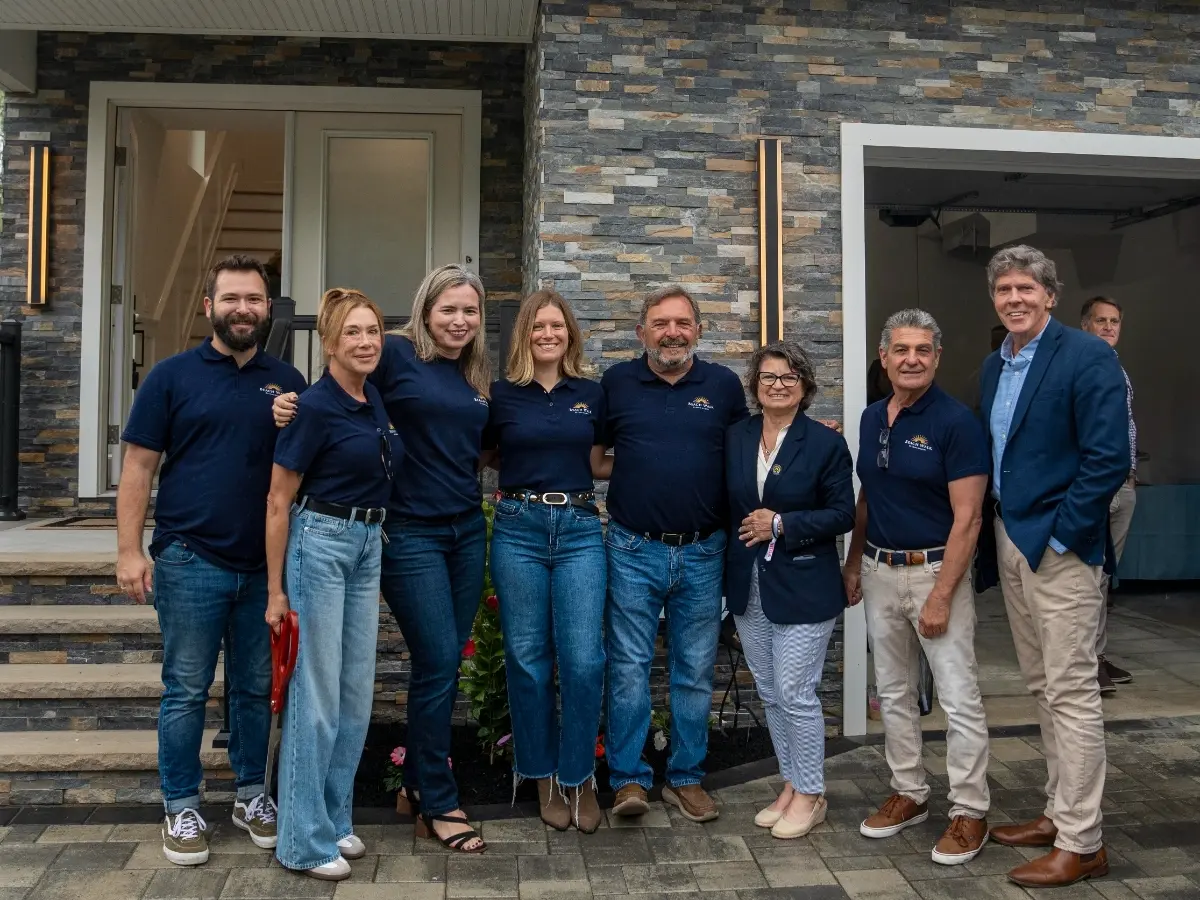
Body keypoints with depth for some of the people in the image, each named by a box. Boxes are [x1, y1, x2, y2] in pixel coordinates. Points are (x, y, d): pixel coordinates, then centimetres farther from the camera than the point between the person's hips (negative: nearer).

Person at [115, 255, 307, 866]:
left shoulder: (287, 382, 8)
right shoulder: (173, 376, 1)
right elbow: (139, 466, -1)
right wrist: (129, 551, -8)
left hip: (266, 565, 3)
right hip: (191, 561, -2)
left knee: (256, 689, 13)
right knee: (186, 692, 6)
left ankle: (252, 794, 29)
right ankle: (181, 808, 21)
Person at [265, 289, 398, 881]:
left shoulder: (376, 400, 8)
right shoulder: (316, 406, -14)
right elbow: (278, 502, -12)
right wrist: (276, 591, -12)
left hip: (368, 545, 8)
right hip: (319, 542, -8)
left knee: (358, 691, 12)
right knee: (317, 693, -1)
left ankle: (335, 820, 26)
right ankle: (304, 841, 12)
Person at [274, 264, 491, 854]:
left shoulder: (478, 377, 13)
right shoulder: (396, 354, -7)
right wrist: (291, 407, -26)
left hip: (467, 532, 7)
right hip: (410, 533, -6)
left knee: (444, 664, 11)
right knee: (439, 663, -5)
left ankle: (418, 786, 28)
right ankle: (439, 807, 11)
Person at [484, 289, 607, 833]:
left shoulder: (591, 395, 9)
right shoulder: (501, 395, 4)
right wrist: (525, 470, 0)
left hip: (580, 528, 1)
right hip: (518, 528, -1)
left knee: (583, 659, -4)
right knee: (528, 659, 5)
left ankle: (579, 777, 14)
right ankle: (543, 777, 22)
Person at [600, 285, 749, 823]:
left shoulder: (723, 385, 5)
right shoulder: (616, 383, 4)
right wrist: (628, 468, -3)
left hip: (703, 553, 1)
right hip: (634, 550, -1)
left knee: (695, 672, 10)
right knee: (629, 668, 3)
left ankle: (686, 778, 24)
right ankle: (629, 778, 16)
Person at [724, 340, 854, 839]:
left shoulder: (826, 443, -6)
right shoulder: (734, 437, 6)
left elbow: (843, 515, -8)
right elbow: (724, 502, 13)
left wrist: (782, 525, -16)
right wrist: (745, 532, -2)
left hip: (802, 588, -5)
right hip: (748, 587, 5)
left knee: (795, 693, -2)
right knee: (770, 694, 13)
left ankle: (810, 794, 16)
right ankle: (791, 784, 29)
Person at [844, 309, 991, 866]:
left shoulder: (956, 422, -14)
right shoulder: (872, 418, 7)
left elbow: (967, 518, -17)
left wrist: (941, 596, -19)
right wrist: (853, 564, 14)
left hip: (936, 571, -7)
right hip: (880, 573, 7)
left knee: (959, 698, 0)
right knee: (892, 692, 15)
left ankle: (969, 812, 15)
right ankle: (909, 793, 30)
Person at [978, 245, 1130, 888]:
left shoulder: (1087, 357, -11)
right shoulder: (994, 366, 12)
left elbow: (1109, 458, -18)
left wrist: (1058, 536, -16)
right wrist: (998, 534, 10)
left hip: (1060, 547, -8)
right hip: (1010, 542, 8)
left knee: (1071, 692, -1)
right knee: (1041, 687, 16)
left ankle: (1081, 844, 10)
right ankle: (1058, 814, 29)